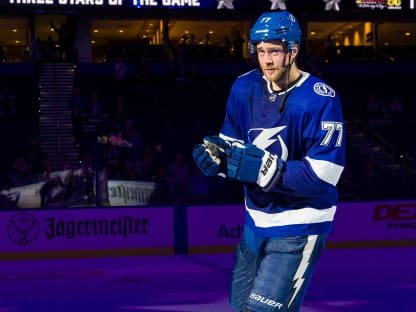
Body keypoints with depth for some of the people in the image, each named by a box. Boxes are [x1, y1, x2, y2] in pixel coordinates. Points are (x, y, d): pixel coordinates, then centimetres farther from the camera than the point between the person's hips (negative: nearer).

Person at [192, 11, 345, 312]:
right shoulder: (245, 87, -2)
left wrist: (264, 169, -32)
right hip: (256, 220, 7)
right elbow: (231, 141, 7)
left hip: (298, 227, -7)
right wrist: (216, 154, -16)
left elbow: (322, 176, -25)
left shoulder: (320, 99, -22)